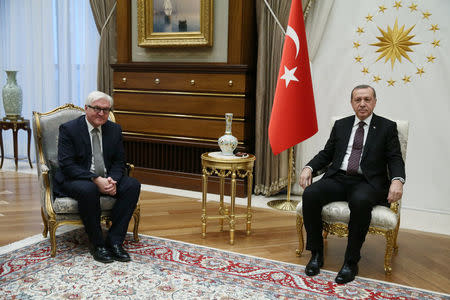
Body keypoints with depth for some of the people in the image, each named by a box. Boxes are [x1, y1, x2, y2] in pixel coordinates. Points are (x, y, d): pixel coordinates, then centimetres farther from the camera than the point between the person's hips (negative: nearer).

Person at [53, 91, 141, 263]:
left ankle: (114, 241, -17)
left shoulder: (114, 129, 6)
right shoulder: (69, 129, -8)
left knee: (133, 185, -21)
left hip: (106, 179, 5)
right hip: (75, 179, -5)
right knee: (88, 190, -38)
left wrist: (112, 180, -17)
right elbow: (66, 164, -16)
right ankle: (97, 244, -19)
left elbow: (119, 162, 6)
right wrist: (95, 180, -27)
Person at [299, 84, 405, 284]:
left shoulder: (387, 127, 9)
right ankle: (316, 254, -11)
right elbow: (326, 153, 18)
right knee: (310, 194, -26)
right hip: (338, 178, 3)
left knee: (360, 201, -38)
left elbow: (395, 159, 3)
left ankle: (351, 261, -22)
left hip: (368, 182, -3)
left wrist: (397, 180, -19)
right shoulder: (340, 125, 18)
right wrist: (309, 168, -2)